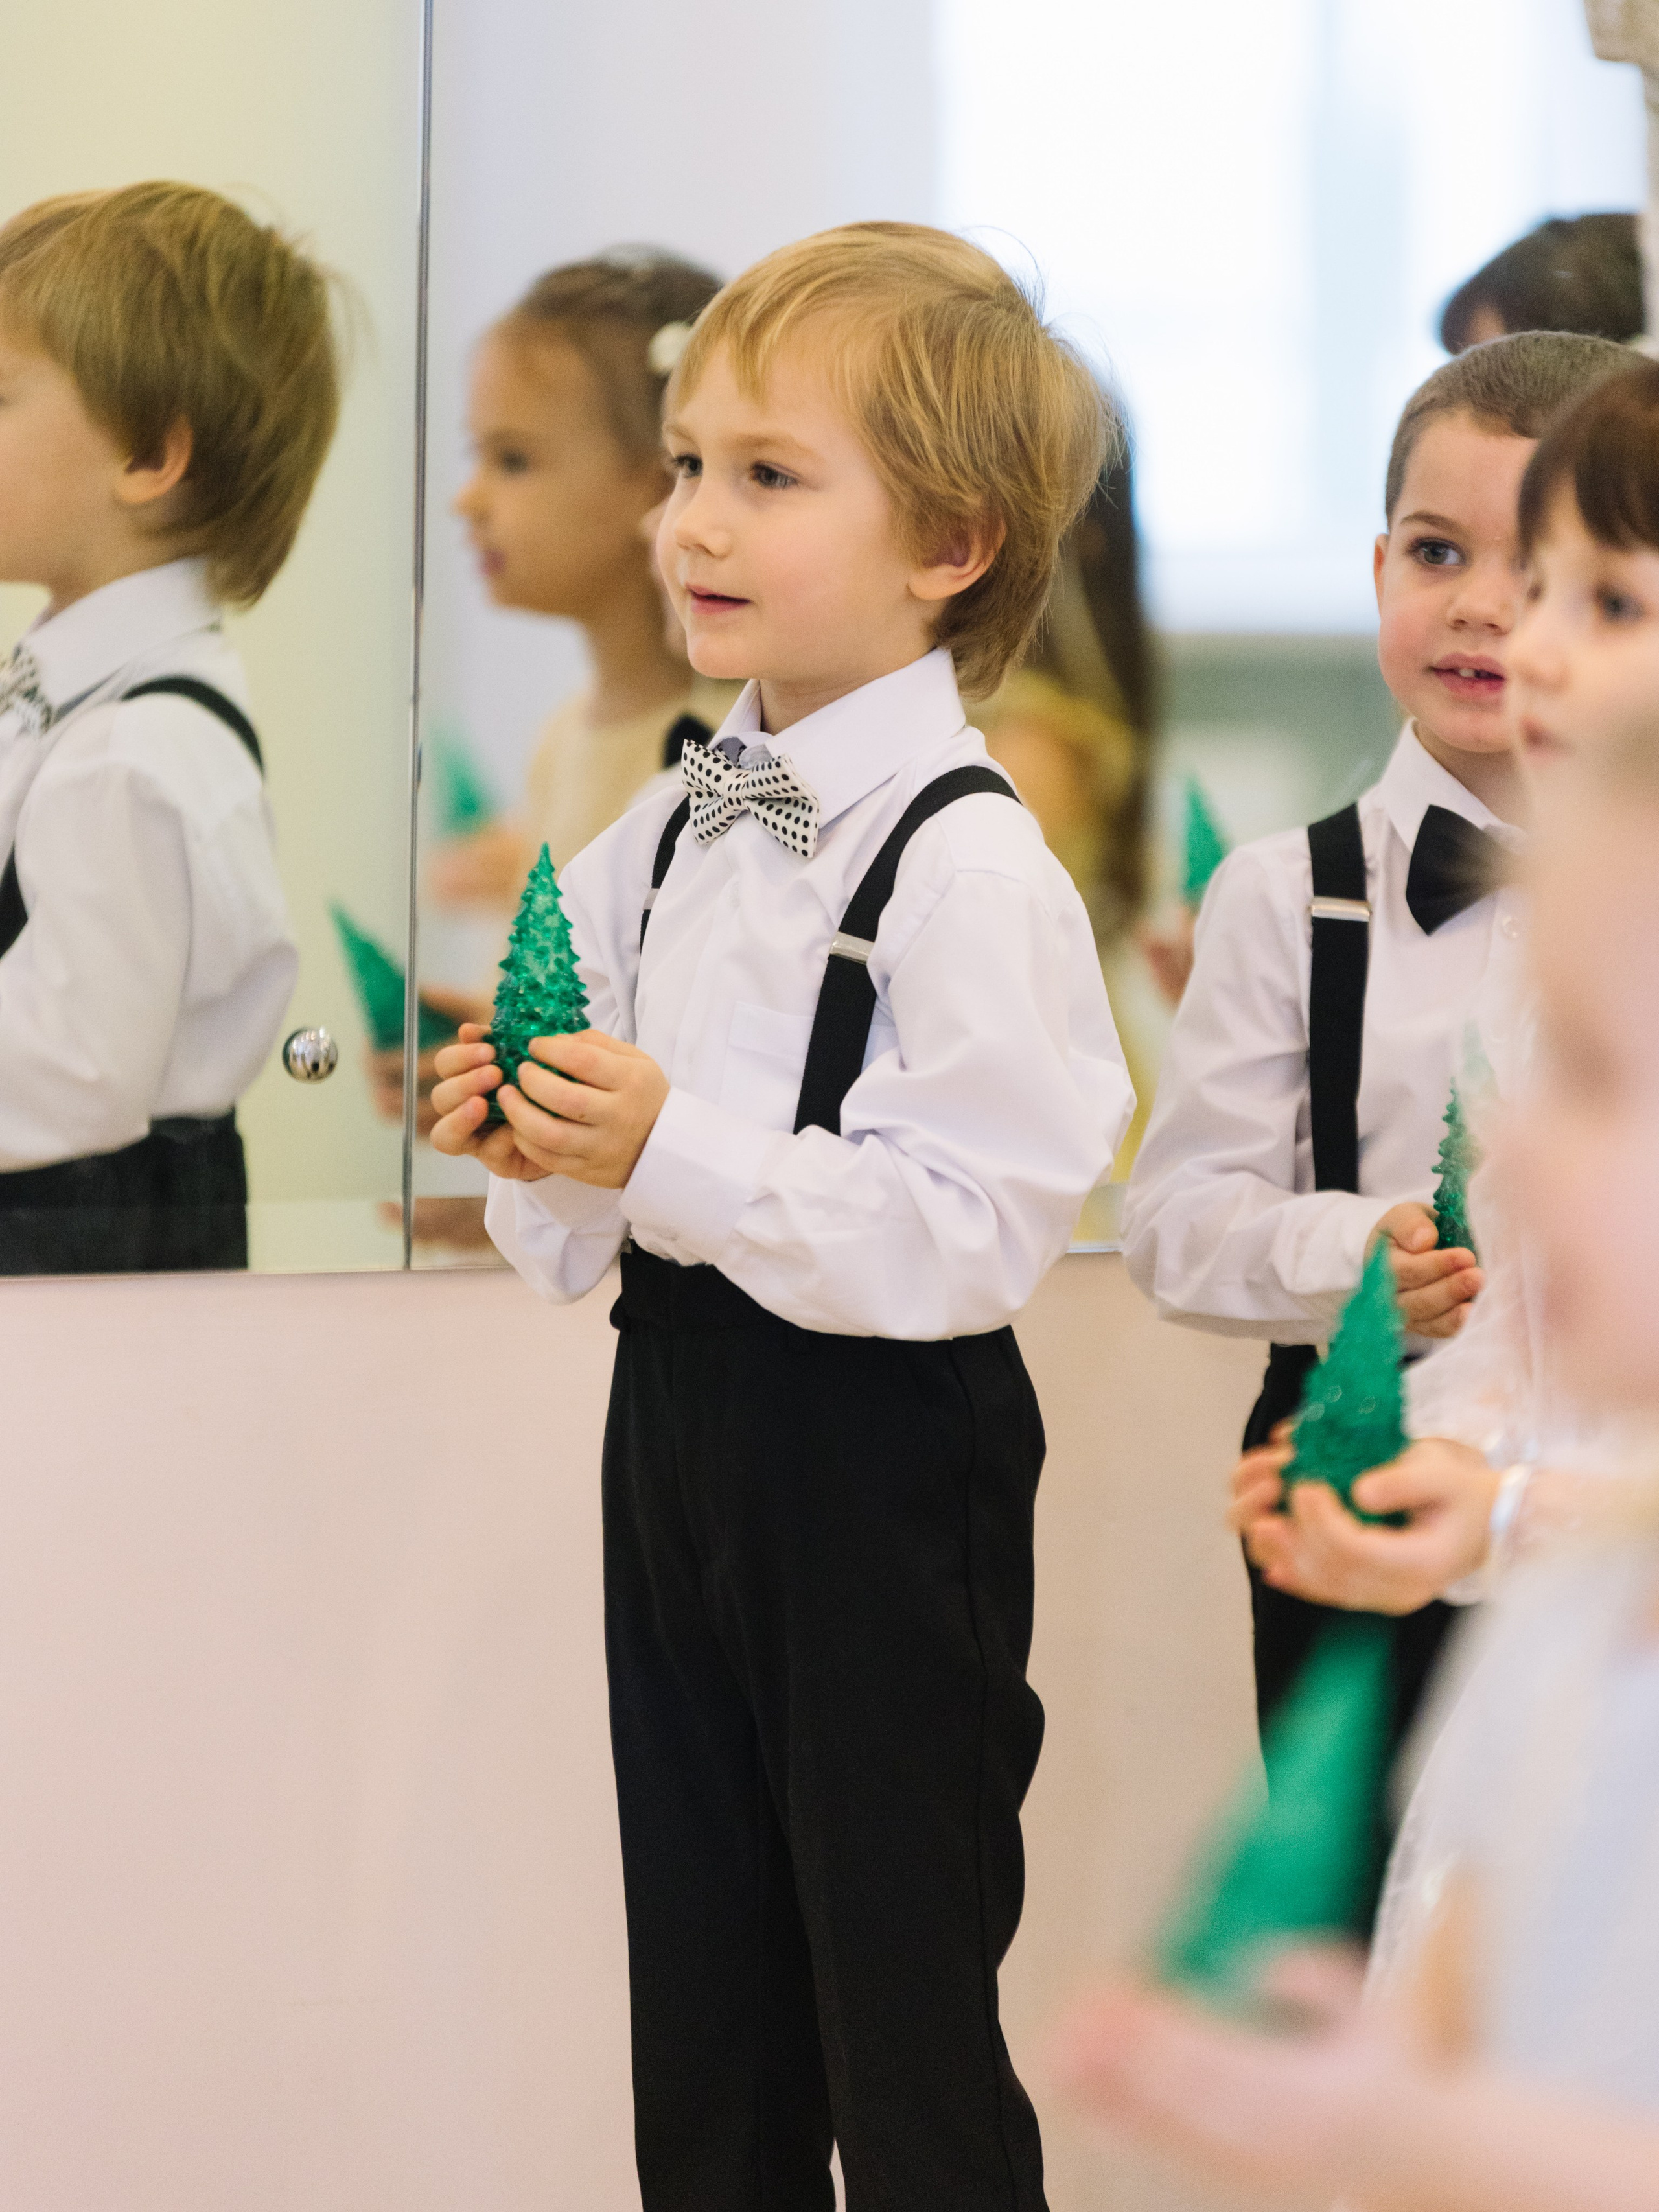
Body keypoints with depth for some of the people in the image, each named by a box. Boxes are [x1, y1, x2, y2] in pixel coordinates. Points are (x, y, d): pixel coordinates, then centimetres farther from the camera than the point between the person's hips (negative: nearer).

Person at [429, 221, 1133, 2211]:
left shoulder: (968, 865, -16)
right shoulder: (666, 835, 9)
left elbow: (979, 1223, -24)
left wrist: (680, 1151, -27)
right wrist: (532, 1148, -6)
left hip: (882, 1467, -8)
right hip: (679, 1421, 8)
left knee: (902, 2010, 3)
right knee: (702, 2021, 16)